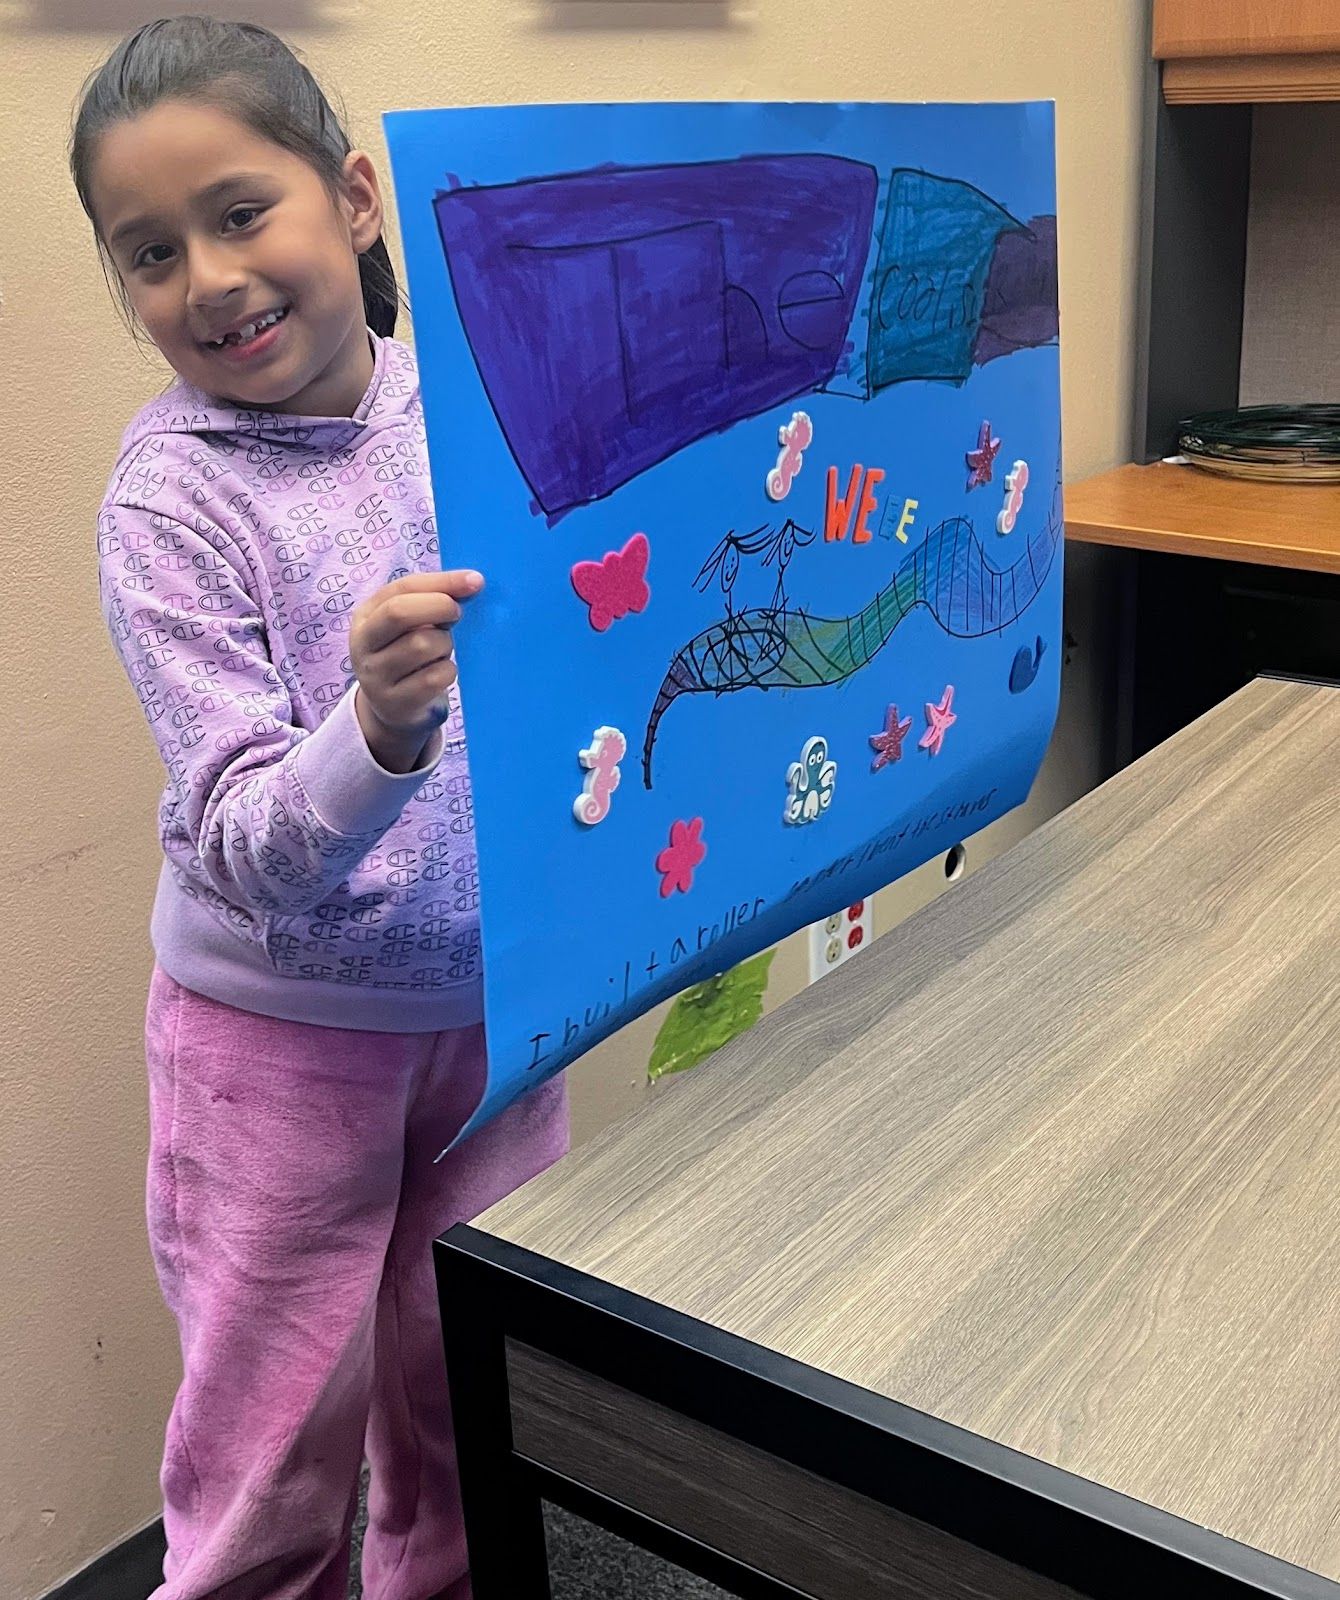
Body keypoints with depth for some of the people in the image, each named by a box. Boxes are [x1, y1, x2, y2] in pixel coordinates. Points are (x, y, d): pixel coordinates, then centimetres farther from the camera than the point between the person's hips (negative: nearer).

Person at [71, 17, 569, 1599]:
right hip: (284, 1032, -3)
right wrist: (380, 728, -39)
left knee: (475, 1415, 20)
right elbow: (254, 853, -20)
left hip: (497, 996, 4)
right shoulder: (170, 498, -15)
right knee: (271, 1460, 11)